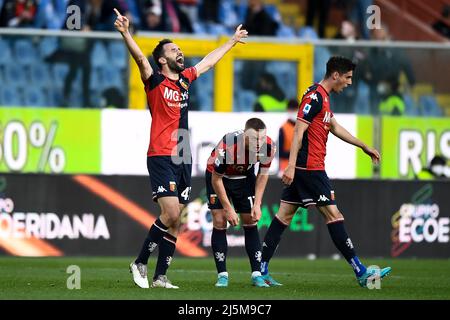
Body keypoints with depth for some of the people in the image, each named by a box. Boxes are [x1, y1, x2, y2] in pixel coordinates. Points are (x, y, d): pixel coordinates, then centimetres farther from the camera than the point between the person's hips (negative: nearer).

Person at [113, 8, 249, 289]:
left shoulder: (185, 79, 15)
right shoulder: (156, 82, -4)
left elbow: (208, 61, 32)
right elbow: (140, 58, -21)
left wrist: (233, 41, 43)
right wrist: (126, 34, -38)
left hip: (183, 159, 7)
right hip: (161, 158, -7)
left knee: (175, 221, 4)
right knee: (171, 214, -18)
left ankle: (160, 276, 7)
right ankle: (140, 263, -4)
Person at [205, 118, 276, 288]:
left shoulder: (268, 147, -28)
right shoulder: (227, 147, -40)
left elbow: (263, 173, -7)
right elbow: (216, 179, -25)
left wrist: (257, 204, -12)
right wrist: (228, 209, -22)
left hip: (245, 176, 3)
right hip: (218, 176, -3)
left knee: (250, 222, -3)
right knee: (219, 222, -11)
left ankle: (256, 274, 0)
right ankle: (222, 275, -4)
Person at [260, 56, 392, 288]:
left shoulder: (322, 96, 18)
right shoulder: (315, 96, -14)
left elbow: (335, 128, 31)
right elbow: (299, 131, -20)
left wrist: (364, 147, 37)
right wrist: (291, 166, -26)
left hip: (302, 168, 10)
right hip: (311, 167, -10)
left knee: (285, 214, 8)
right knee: (333, 214, -8)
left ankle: (261, 271, 6)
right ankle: (361, 273, -7)